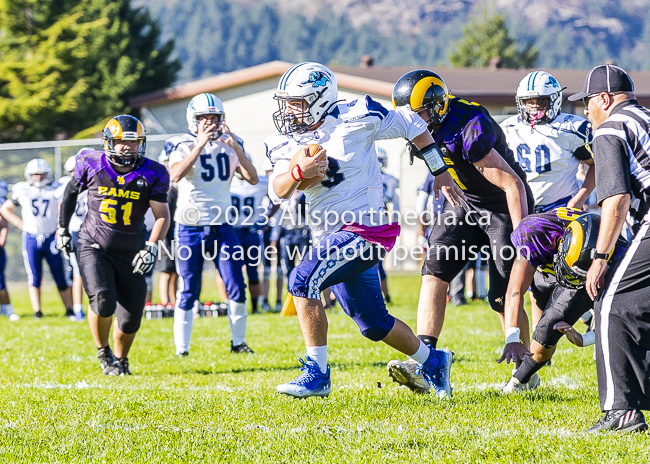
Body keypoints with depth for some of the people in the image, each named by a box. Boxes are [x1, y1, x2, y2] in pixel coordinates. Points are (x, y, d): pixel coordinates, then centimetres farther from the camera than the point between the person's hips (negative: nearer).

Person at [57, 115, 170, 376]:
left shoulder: (151, 175, -6)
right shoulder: (92, 166, -5)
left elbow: (162, 216, -4)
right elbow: (71, 193, 14)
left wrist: (151, 246, -18)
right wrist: (62, 228, 18)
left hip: (130, 253, 2)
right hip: (94, 248, -1)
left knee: (131, 319, 1)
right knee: (103, 301, -25)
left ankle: (120, 359, 32)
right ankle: (103, 352, 3)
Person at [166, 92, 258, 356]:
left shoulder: (228, 146, 6)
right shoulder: (183, 146, -4)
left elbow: (253, 178, -7)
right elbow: (175, 176, -25)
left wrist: (236, 148, -17)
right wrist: (200, 145, -27)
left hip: (222, 227, 3)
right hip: (190, 228, -3)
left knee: (237, 287, -1)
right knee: (188, 292, -1)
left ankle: (238, 342, 12)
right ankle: (181, 349, 5)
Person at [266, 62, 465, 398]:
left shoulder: (355, 119, -11)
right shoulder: (287, 142, 5)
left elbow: (411, 125, 2)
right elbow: (277, 191, -7)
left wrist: (441, 173, 9)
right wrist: (299, 172, -29)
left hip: (364, 229, -7)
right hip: (332, 238, 7)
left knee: (302, 281, -24)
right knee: (373, 323, 13)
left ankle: (317, 374, -19)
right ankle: (432, 361, 34)